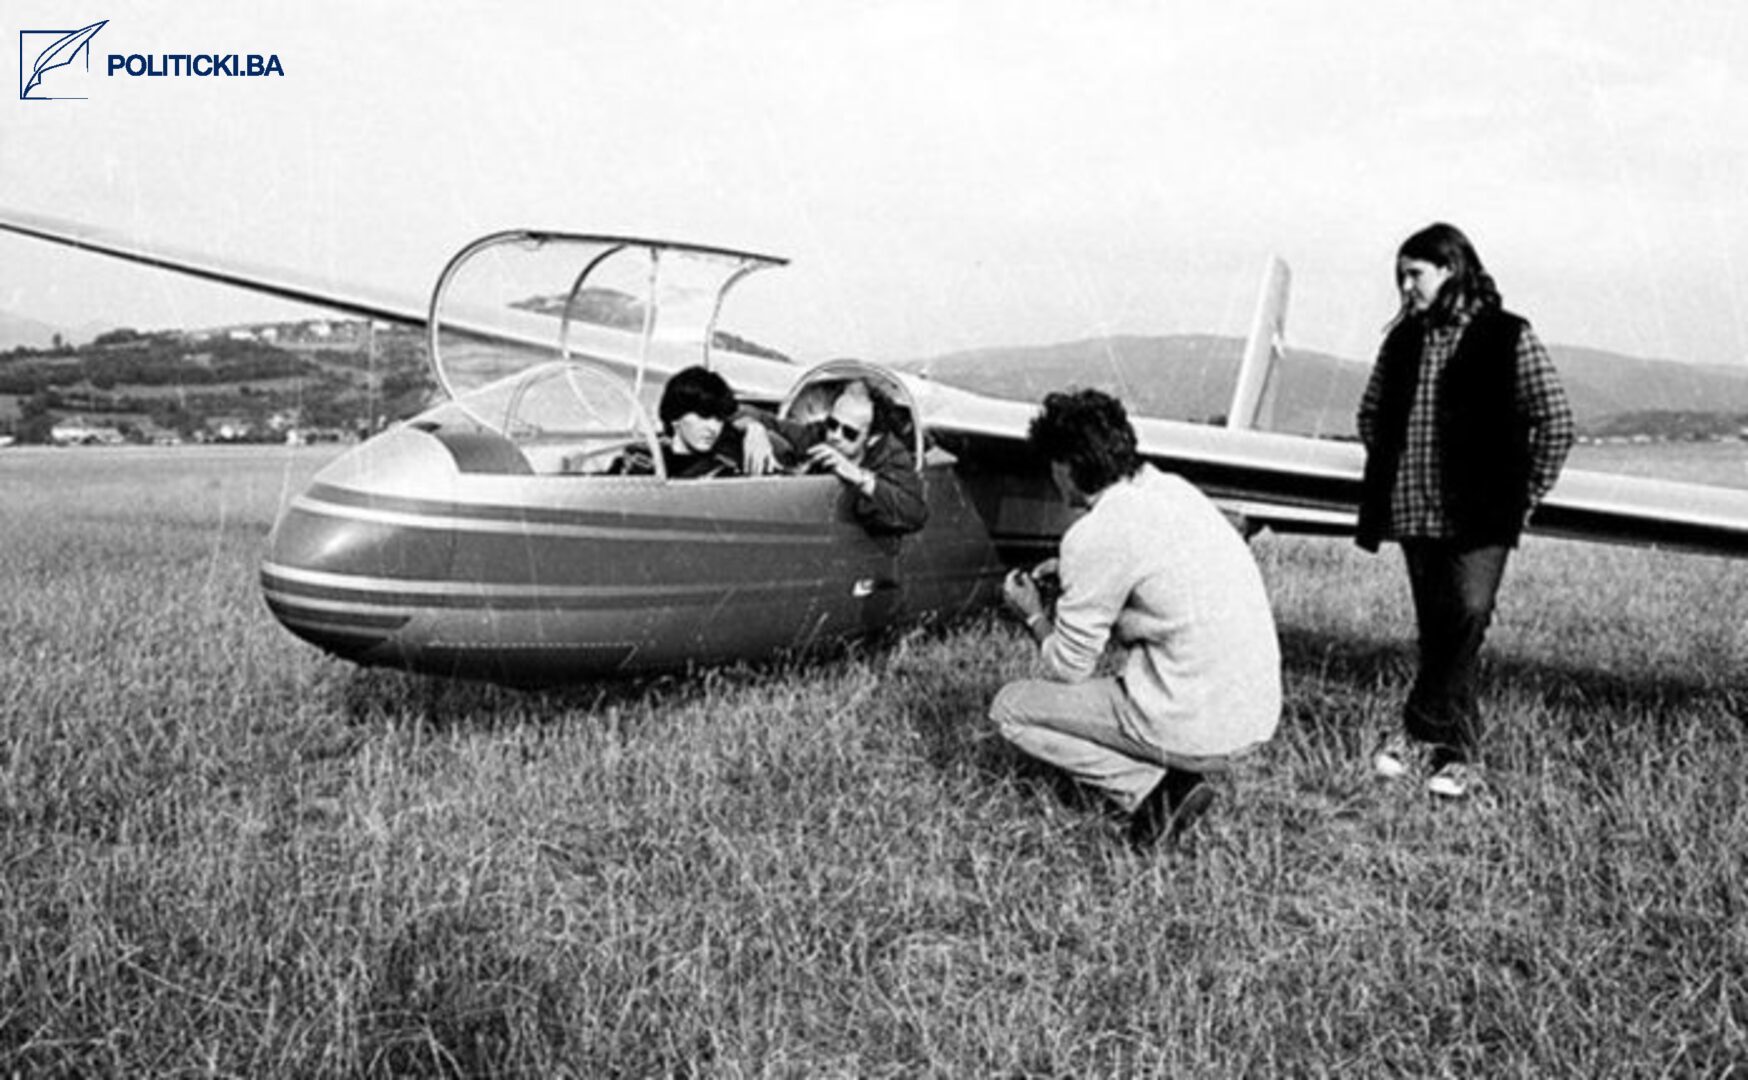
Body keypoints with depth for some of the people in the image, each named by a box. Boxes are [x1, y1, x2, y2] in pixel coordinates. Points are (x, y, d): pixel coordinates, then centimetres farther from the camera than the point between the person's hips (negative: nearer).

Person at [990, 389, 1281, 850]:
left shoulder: (1097, 535, -14)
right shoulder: (1177, 490, 9)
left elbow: (1068, 668, -6)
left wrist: (1034, 615, 13)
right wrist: (1073, 571, 21)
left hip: (1198, 731, -8)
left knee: (1010, 707, 5)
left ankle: (1154, 790, -5)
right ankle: (1174, 778, 10)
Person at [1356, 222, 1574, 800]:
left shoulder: (1508, 337, -3)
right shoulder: (1402, 339, 10)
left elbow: (1556, 423, -3)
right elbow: (1371, 416, 23)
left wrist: (1523, 497, -2)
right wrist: (1382, 484, 16)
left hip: (1479, 516, -4)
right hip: (1413, 510, 5)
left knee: (1467, 617, -15)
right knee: (1435, 631, 8)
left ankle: (1421, 733, -2)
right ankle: (1458, 752, 17)